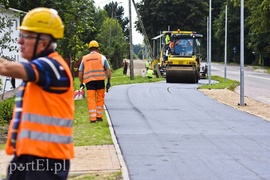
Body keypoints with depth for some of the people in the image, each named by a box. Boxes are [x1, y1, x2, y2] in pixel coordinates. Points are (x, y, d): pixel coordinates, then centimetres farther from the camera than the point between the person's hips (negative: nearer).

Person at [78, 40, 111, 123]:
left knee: (91, 99, 1)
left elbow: (80, 72, 12)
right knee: (100, 99, 11)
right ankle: (99, 116, 14)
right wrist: (108, 81, 4)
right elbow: (108, 70, 1)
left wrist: (81, 83, 19)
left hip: (89, 81, 1)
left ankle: (92, 118, -5)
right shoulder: (102, 57, 8)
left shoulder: (84, 58, 14)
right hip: (100, 80, -1)